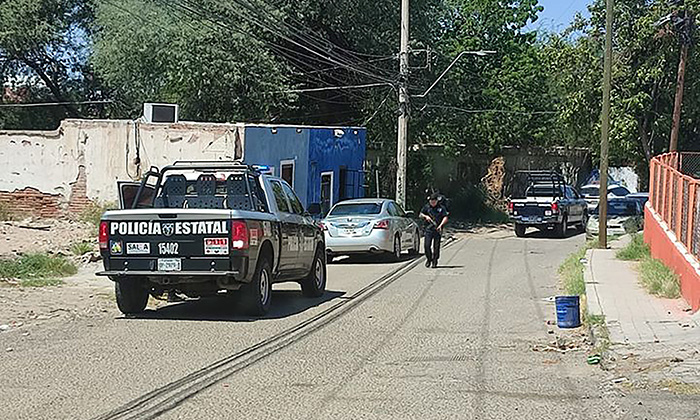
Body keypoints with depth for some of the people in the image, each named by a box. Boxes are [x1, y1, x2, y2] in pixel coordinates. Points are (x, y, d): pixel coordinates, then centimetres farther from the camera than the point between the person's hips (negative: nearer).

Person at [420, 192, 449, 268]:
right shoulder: (426, 207, 6)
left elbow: (445, 218, -7)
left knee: (436, 246, 1)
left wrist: (440, 225, -22)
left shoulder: (441, 208, -1)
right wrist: (425, 216, -7)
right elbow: (420, 215, 14)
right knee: (427, 245, -5)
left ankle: (434, 262, 12)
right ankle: (428, 258, 18)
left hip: (437, 230, -1)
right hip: (428, 229, 1)